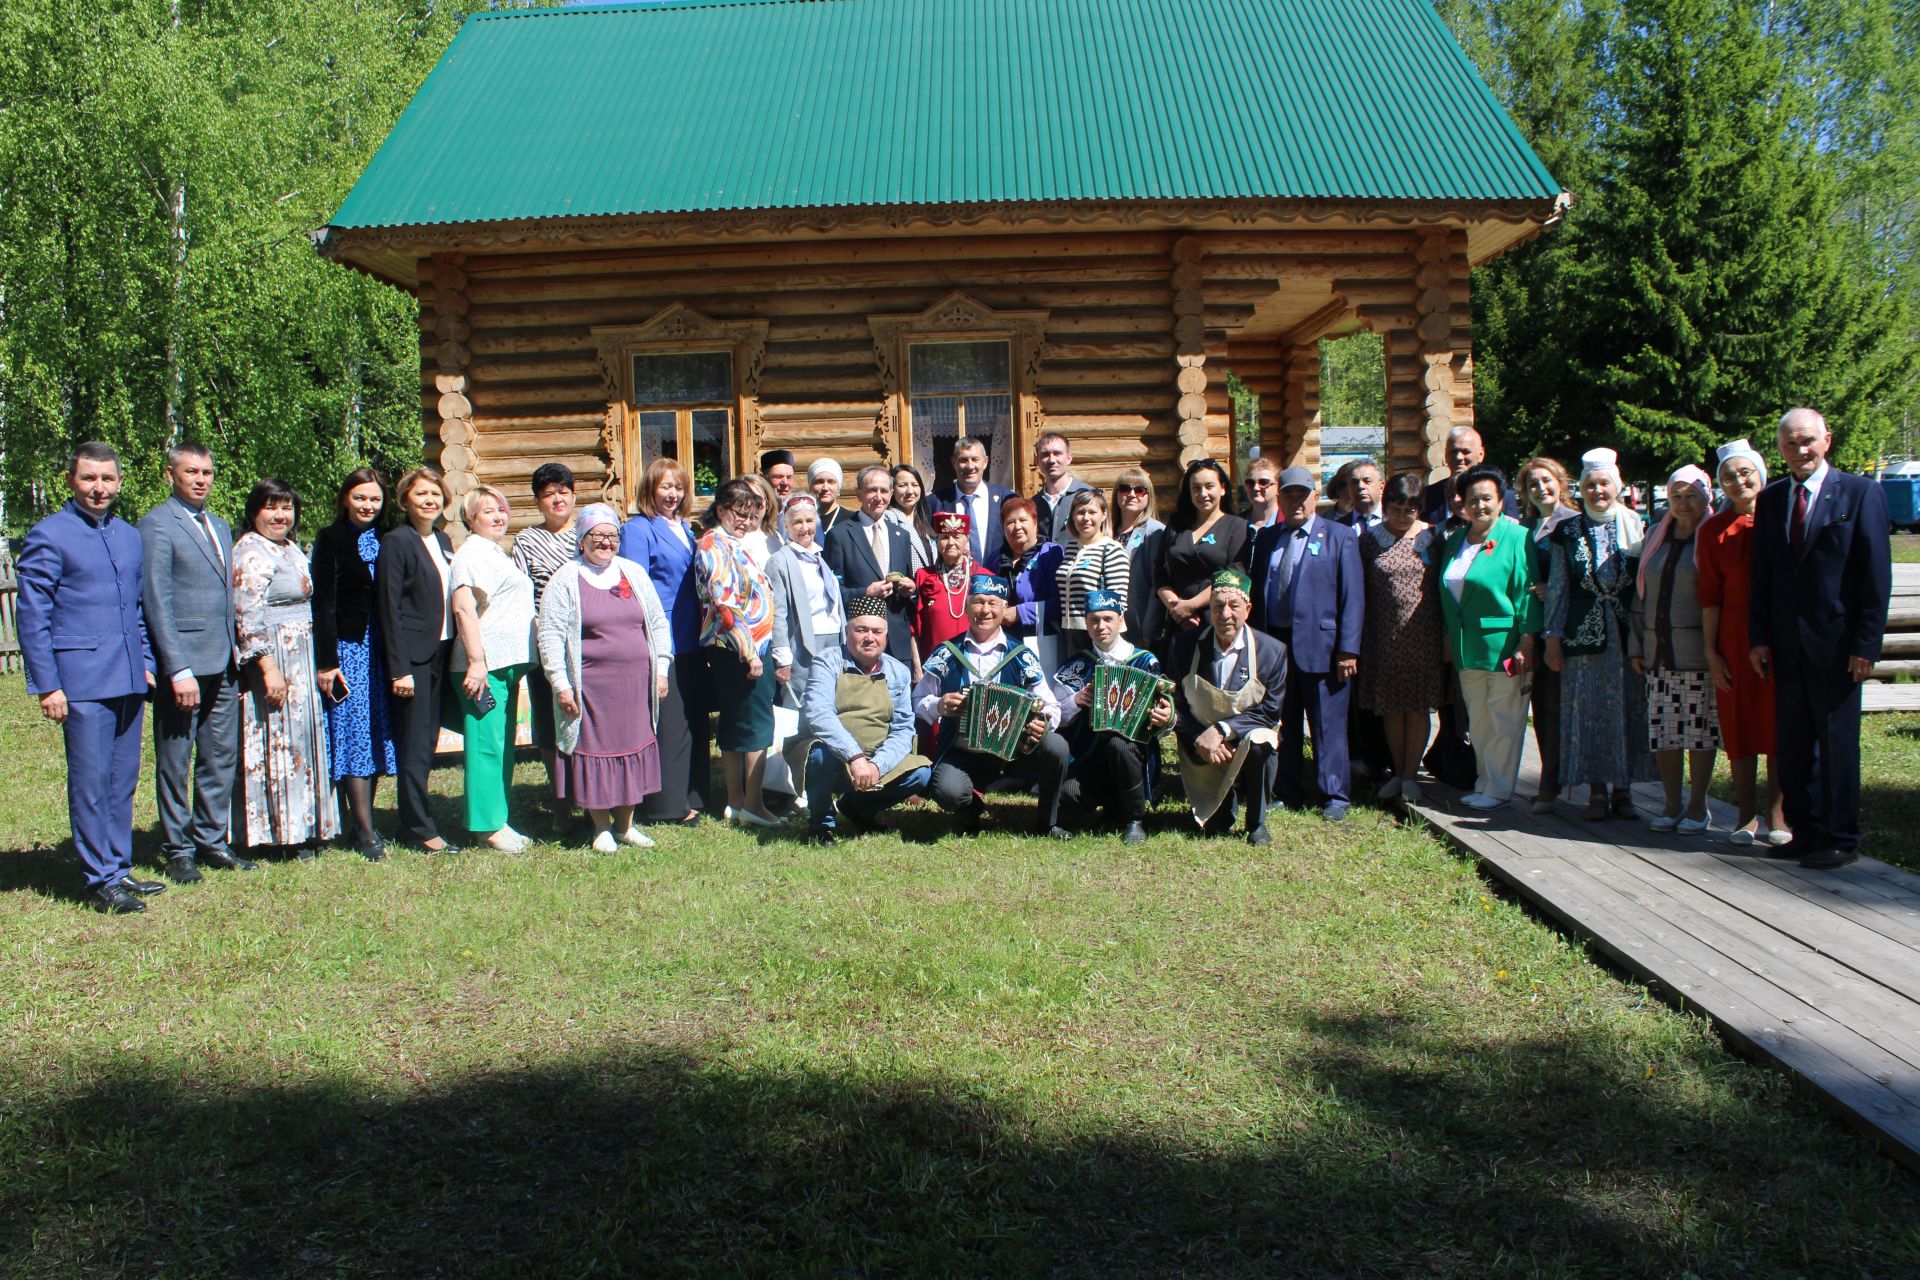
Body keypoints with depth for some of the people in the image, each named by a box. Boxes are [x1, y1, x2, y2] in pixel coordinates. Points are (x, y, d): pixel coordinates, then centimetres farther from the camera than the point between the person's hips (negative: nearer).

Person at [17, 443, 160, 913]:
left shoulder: (130, 536, 15)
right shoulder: (48, 536, -5)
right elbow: (32, 617, -6)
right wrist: (46, 686, -10)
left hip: (129, 680, 6)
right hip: (82, 680, -6)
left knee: (123, 781, 12)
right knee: (91, 785, -2)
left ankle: (120, 869, 21)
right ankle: (101, 880, 6)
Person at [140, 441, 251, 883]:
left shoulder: (220, 527, 17)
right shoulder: (157, 525, -7)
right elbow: (157, 601, -13)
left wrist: (236, 659, 11)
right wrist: (178, 670, -17)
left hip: (223, 664, 7)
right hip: (182, 663, -7)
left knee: (221, 757, 11)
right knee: (175, 761, 4)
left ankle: (211, 840, 22)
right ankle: (177, 849, 15)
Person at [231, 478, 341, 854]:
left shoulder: (291, 548, 15)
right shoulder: (251, 553, -13)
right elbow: (248, 617, -19)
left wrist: (317, 665, 20)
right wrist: (269, 667, -24)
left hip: (301, 662, 9)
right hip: (273, 659, -9)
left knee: (303, 740, 11)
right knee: (280, 742, -5)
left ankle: (302, 828, 18)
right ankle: (284, 832, 2)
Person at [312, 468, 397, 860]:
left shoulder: (383, 540, 11)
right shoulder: (331, 539, -3)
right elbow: (323, 604, -7)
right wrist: (327, 662, -12)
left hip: (379, 648, 5)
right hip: (346, 647, -5)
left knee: (378, 735, 7)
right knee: (354, 734, -5)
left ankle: (362, 821, 17)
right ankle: (364, 831, -3)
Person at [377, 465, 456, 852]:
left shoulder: (442, 541, 13)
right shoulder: (396, 542, -9)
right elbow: (389, 610, -12)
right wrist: (399, 670, -16)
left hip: (441, 653, 7)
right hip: (413, 656, -7)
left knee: (427, 740, 12)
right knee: (414, 744, -1)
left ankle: (415, 819, 22)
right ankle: (420, 828, 7)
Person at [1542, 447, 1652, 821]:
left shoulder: (1637, 527, 5)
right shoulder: (1567, 532, 6)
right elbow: (1557, 588, 7)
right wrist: (1553, 637, 1)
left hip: (1628, 635, 0)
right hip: (1584, 634, 0)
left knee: (1628, 708, 2)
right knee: (1588, 711, 1)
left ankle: (1623, 789, 12)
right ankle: (1596, 792, 9)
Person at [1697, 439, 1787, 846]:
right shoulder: (1713, 530, 3)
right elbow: (1709, 595, 3)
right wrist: (1711, 652, -1)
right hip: (1735, 638, 1)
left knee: (1779, 724, 3)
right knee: (1739, 725, 4)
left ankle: (1776, 817, 11)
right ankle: (1747, 817, 13)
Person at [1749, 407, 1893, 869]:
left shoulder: (1860, 493, -4)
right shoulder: (1770, 499, 9)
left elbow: (1877, 575, -6)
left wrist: (1866, 643, -11)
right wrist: (1758, 637, 4)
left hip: (1835, 642, -4)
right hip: (1786, 643, 5)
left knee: (1837, 743, 3)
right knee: (1793, 744, 10)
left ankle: (1840, 838, 13)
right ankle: (1805, 830, 21)